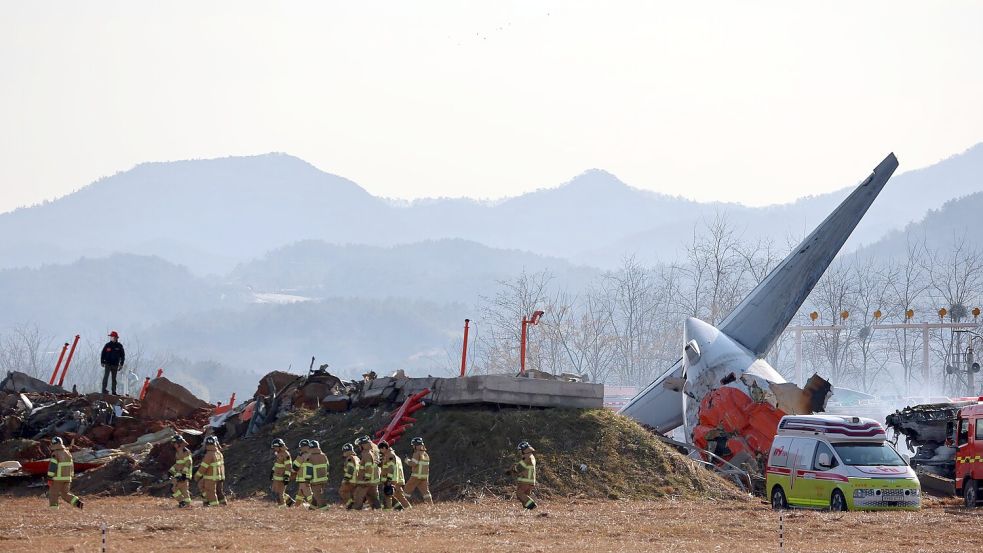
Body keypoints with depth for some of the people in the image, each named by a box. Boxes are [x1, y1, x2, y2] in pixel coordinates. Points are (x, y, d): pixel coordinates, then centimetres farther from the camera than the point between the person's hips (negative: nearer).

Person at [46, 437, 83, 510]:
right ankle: (77, 503, -5)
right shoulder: (68, 453, 11)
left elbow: (52, 466, -17)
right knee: (65, 494, 13)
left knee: (53, 495, 3)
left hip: (58, 478, -7)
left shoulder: (55, 454, -12)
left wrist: (50, 478, -16)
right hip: (67, 478, 7)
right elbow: (71, 466, 16)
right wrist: (70, 478, 21)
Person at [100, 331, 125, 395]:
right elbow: (103, 354, 6)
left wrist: (121, 364, 3)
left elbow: (122, 355, 8)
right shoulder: (107, 345, 1)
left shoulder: (119, 346, 3)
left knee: (114, 378, 8)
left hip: (115, 365, 1)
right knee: (106, 377, -12)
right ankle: (104, 389, -14)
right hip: (108, 364, -1)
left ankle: (114, 391, 12)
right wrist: (102, 362, 1)